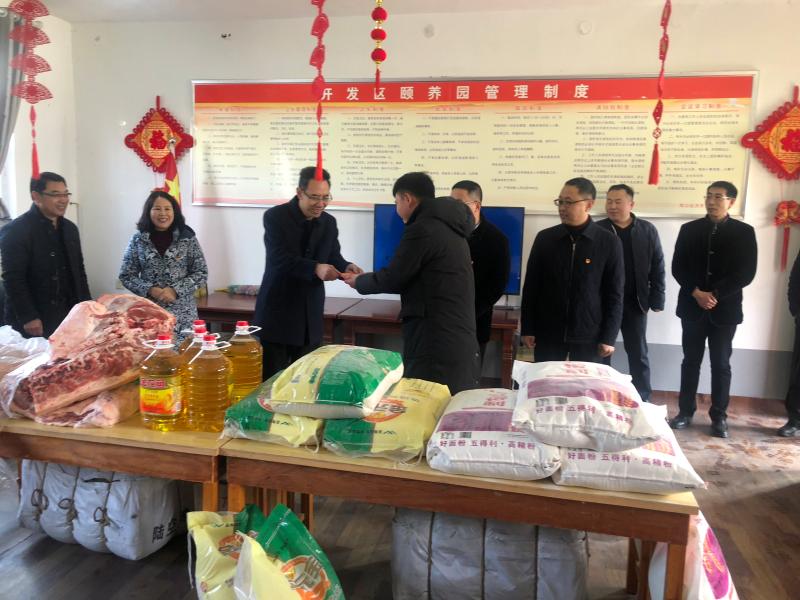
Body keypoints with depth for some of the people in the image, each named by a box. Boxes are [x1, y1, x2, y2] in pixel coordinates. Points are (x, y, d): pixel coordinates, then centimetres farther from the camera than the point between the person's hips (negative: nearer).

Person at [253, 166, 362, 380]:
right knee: (270, 378, 2)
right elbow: (280, 259, -21)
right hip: (277, 312, -4)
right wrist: (316, 268, -36)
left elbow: (333, 257, 7)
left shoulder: (329, 222, 7)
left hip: (310, 316, 5)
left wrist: (346, 267, -17)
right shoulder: (275, 217, -9)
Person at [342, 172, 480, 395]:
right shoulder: (448, 226, 17)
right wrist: (367, 278, 21)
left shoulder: (423, 229, -12)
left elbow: (392, 279, -9)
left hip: (436, 341, -9)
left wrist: (358, 281, 10)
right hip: (459, 338, 9)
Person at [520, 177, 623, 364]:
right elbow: (531, 286, 4)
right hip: (548, 333, 2)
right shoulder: (545, 238, 1)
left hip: (590, 336, -1)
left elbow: (614, 294, -1)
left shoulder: (608, 242, -3)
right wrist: (527, 329, 2)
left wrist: (609, 337, -5)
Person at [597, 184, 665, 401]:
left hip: (635, 302, 1)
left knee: (638, 353, 10)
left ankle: (644, 401, 20)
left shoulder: (647, 230, 3)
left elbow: (657, 266, 4)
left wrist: (657, 299, 0)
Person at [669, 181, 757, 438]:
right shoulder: (689, 229, 6)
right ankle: (685, 411, 17)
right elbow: (678, 267, 1)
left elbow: (746, 273, -6)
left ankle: (719, 416, 16)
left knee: (721, 364, 5)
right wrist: (696, 293, -13)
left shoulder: (744, 232, 1)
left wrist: (715, 295, -14)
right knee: (691, 361, 8)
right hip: (692, 306, 1)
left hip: (725, 309, -1)